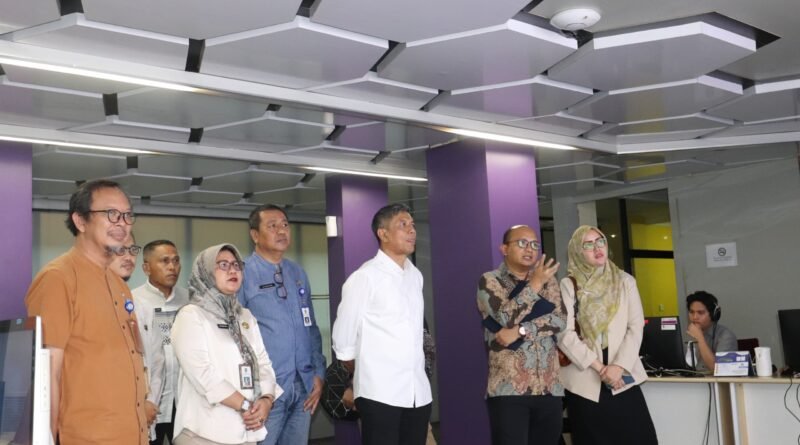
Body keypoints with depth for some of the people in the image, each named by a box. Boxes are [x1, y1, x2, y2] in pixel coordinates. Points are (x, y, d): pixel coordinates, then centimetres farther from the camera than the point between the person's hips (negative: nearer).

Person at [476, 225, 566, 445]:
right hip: (508, 389, -4)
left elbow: (560, 319, -2)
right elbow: (506, 316, -13)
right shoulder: (490, 281, 3)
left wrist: (519, 331, -12)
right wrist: (535, 284, -10)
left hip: (549, 388, 4)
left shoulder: (548, 280, 14)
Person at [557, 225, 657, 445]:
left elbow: (636, 327, 2)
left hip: (623, 378, 2)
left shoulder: (625, 281, 9)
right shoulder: (568, 286, 2)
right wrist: (599, 367, -12)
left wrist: (620, 366, -11)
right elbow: (565, 334, -6)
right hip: (584, 380, -1)